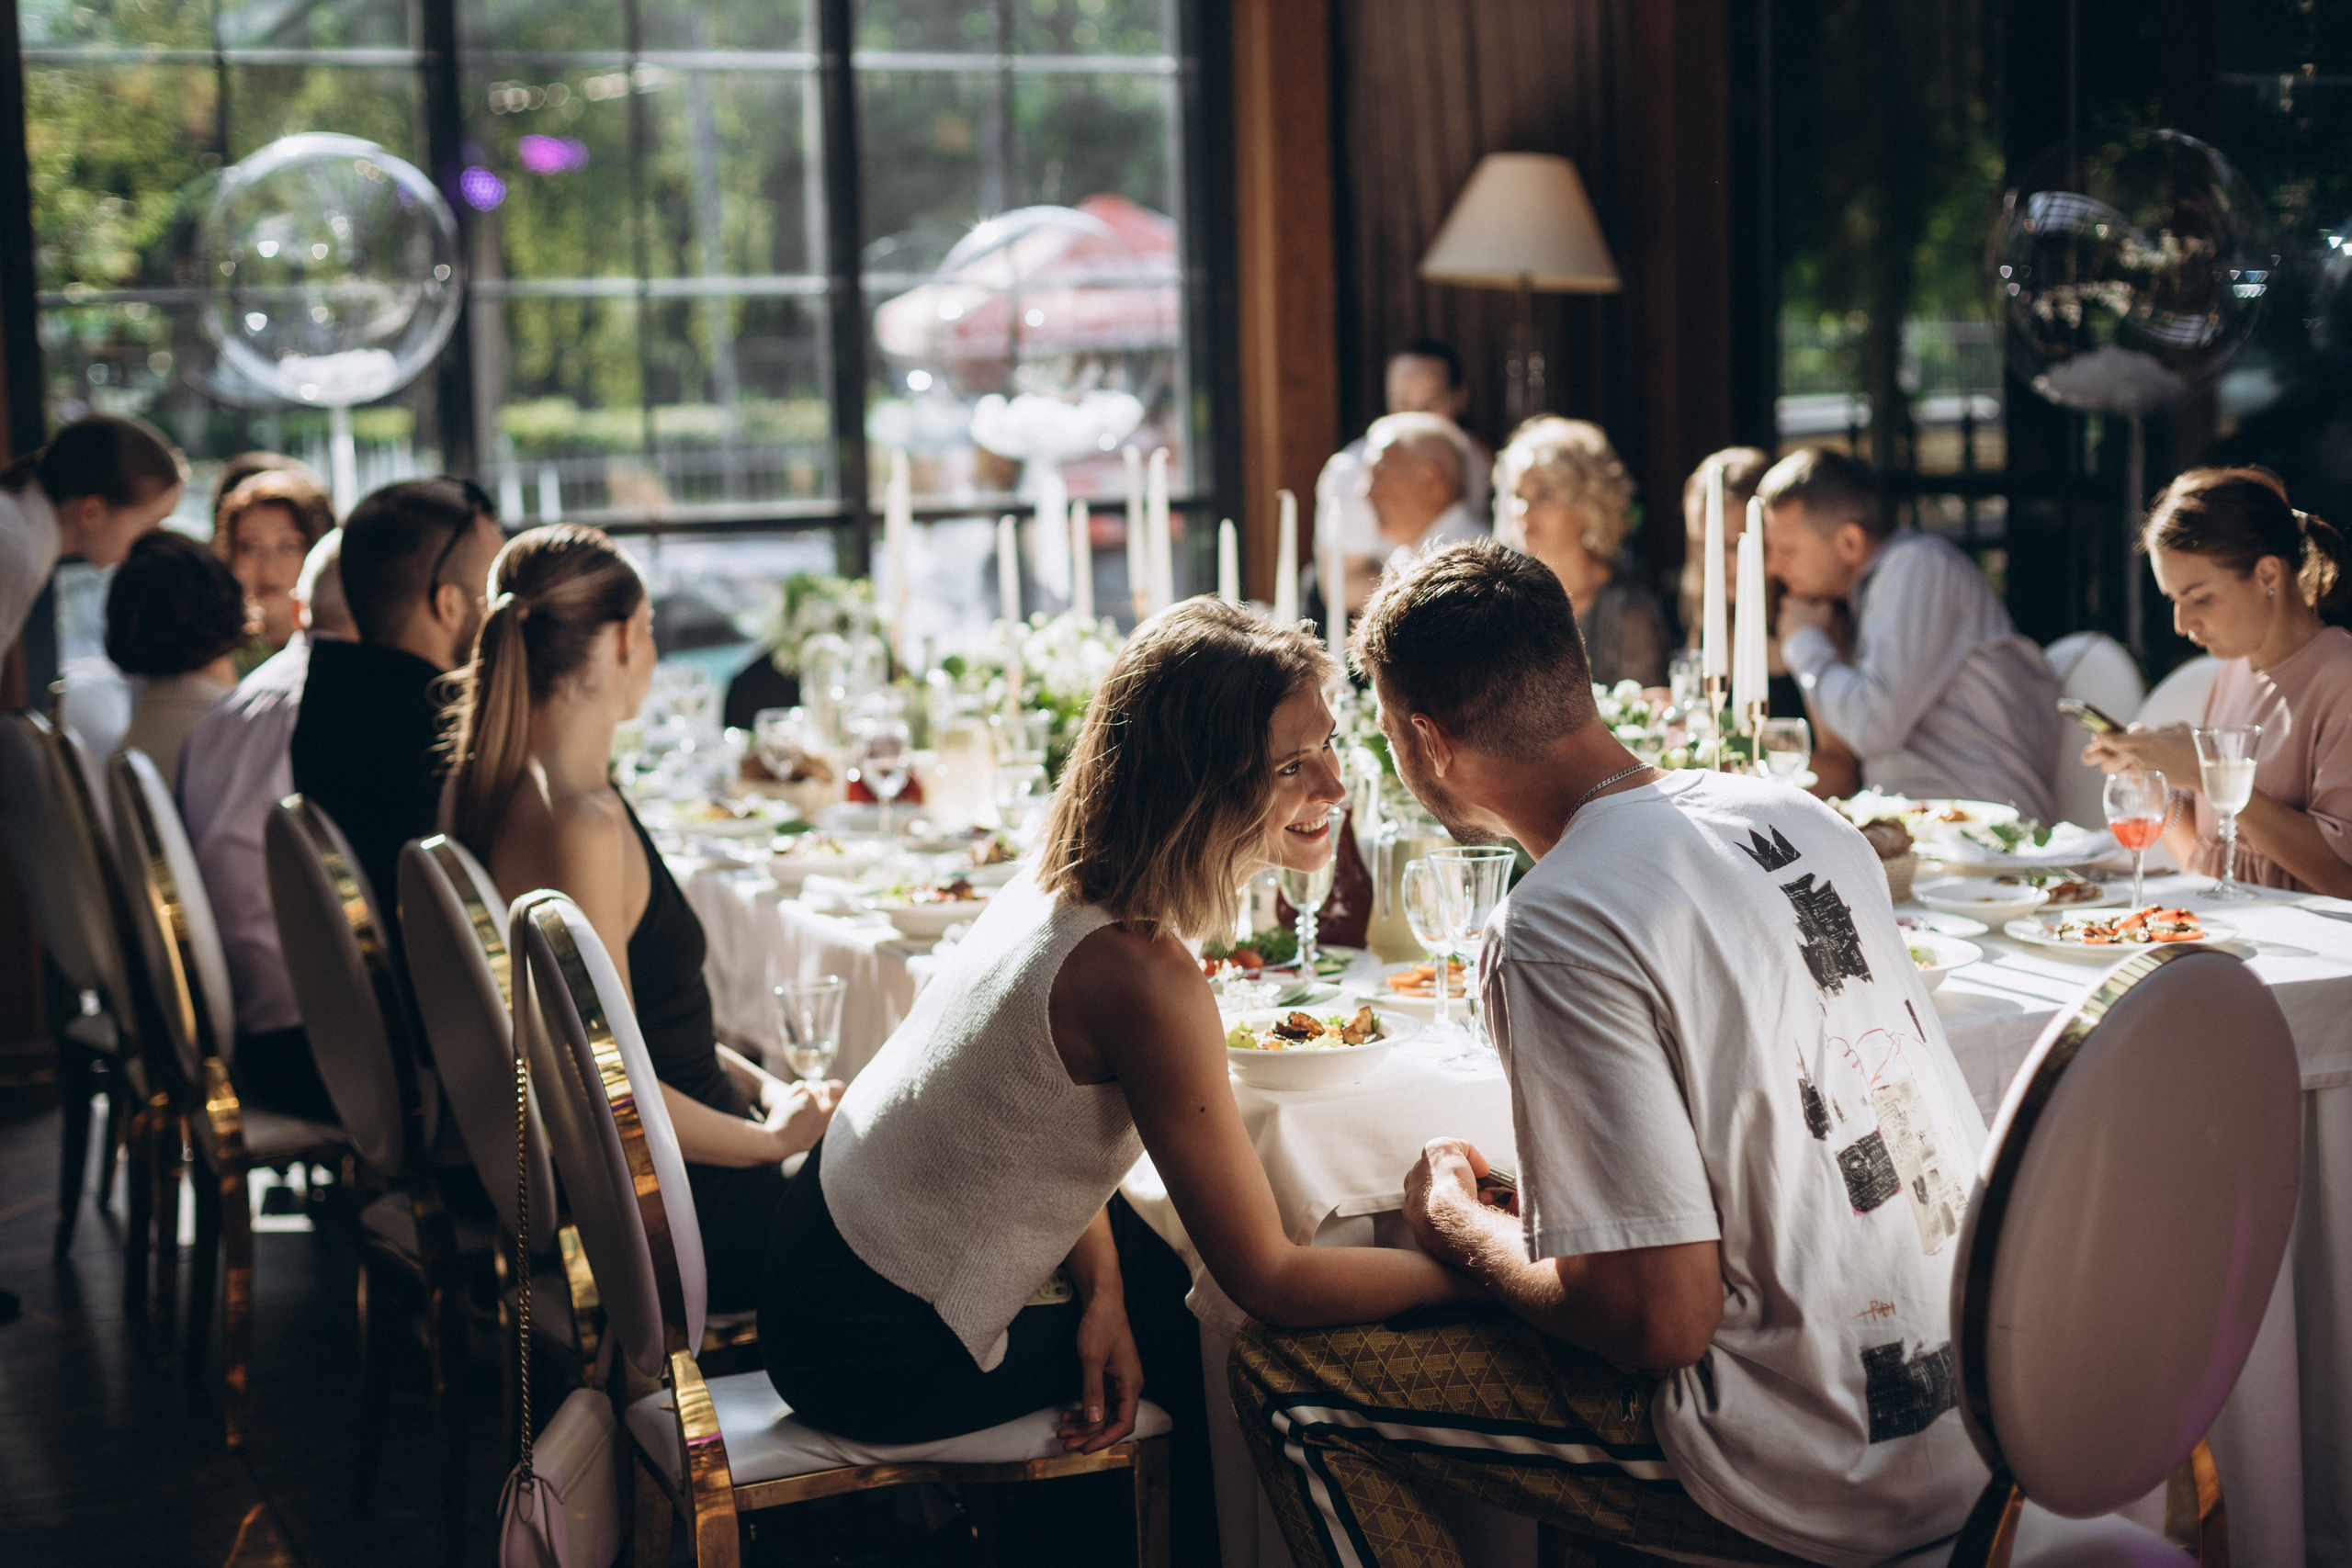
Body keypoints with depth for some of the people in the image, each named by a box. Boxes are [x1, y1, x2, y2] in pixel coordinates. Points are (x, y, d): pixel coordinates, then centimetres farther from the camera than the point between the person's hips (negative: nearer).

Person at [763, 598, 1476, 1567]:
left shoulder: (1066, 875, -4)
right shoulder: (1142, 975, -31)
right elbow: (1269, 1283, -23)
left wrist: (1102, 1294, -4)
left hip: (837, 1227, 8)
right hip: (879, 1360, -8)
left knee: (1162, 1287, 24)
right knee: (1202, 1354, 9)